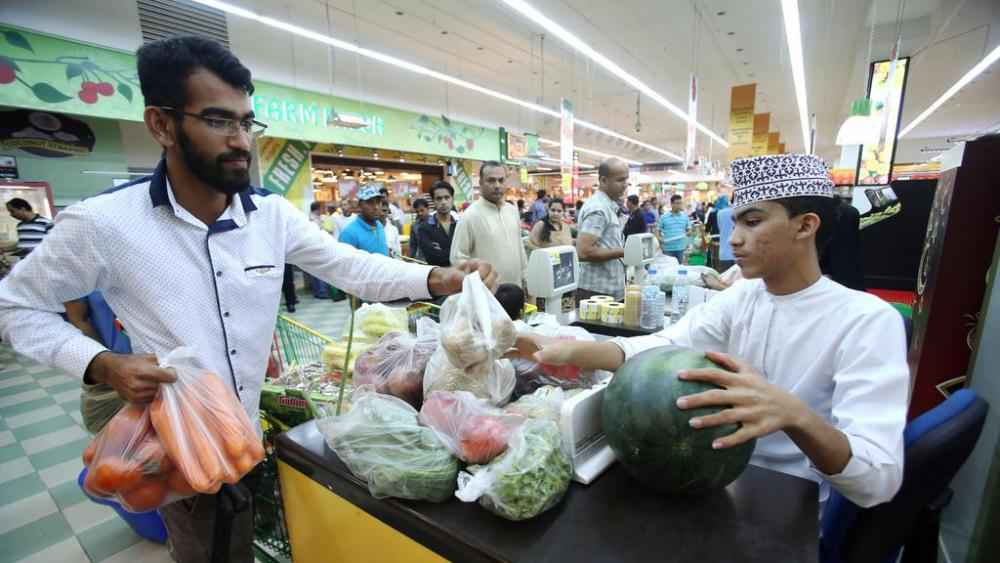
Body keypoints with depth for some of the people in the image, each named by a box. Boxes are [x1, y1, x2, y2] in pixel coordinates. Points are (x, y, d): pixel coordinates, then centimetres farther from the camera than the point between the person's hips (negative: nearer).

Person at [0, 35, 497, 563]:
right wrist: (102, 365, -20)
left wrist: (439, 278, -25)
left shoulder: (272, 213, -9)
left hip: (258, 434, 3)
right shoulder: (101, 222, -17)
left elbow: (351, 266, -11)